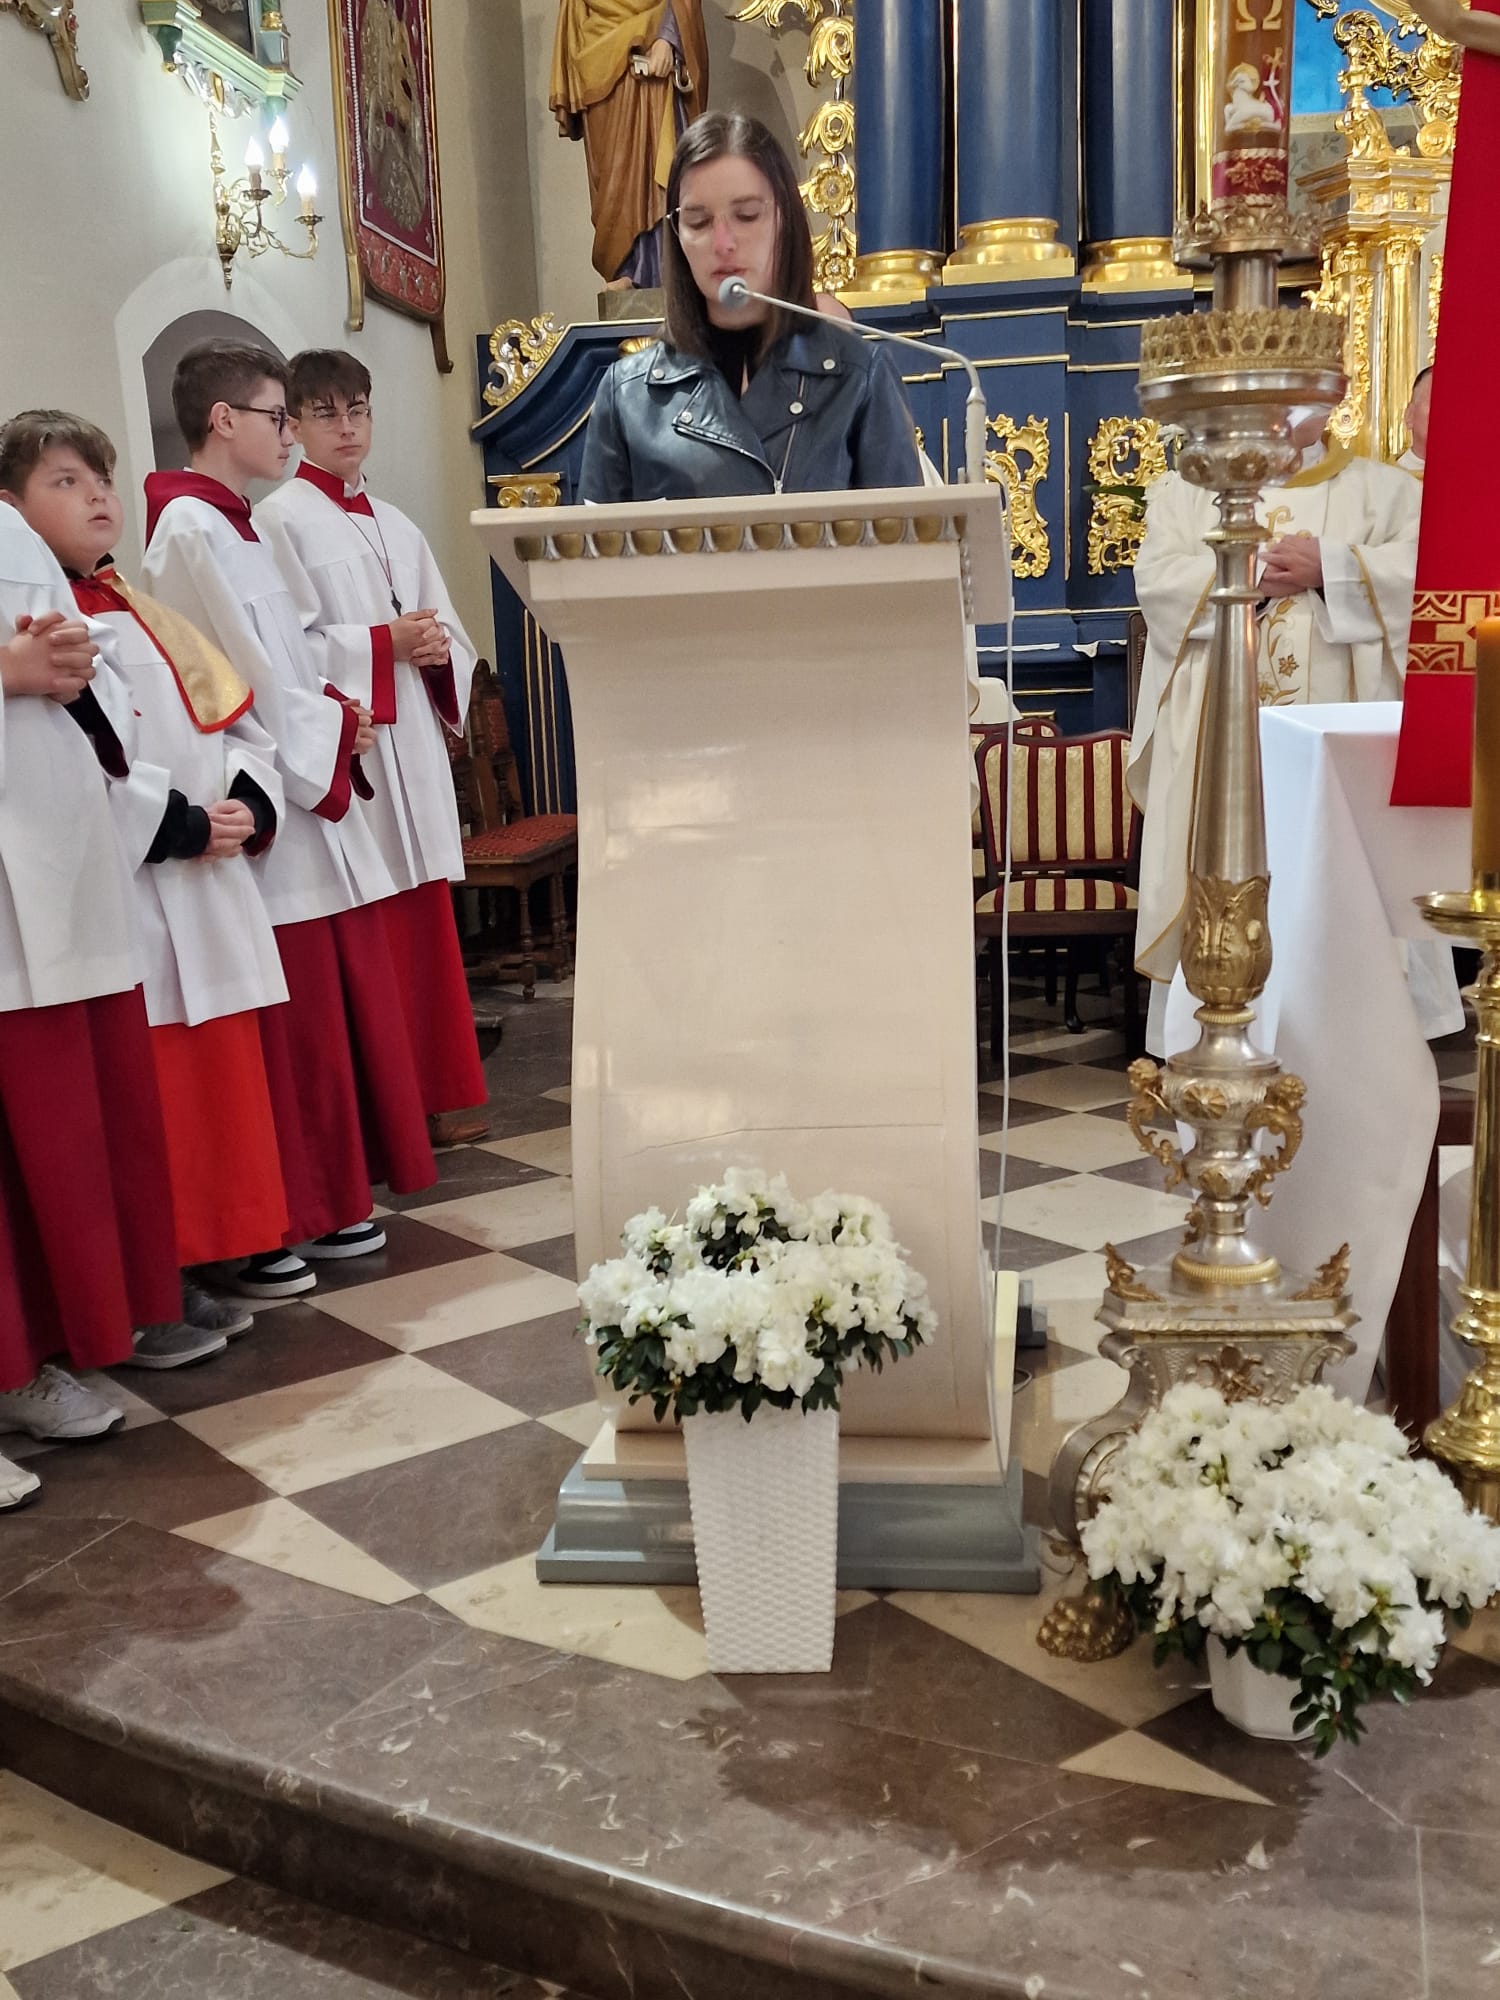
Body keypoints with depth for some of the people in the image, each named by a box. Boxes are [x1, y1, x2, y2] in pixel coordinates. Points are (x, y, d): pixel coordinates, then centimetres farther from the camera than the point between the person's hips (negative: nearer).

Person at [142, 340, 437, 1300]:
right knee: (285, 1027, -6)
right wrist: (335, 727, -4)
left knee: (339, 1002, 12)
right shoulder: (189, 526, -11)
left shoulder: (239, 527, 19)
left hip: (309, 792, 10)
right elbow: (243, 676, -16)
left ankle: (327, 1201, 23)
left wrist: (337, 715, 4)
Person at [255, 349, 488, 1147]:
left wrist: (437, 648, -5)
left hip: (413, 741, 6)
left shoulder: (396, 527, 18)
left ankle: (435, 1095, 16)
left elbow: (450, 633, 17)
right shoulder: (279, 521, -2)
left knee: (426, 919, 8)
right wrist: (384, 642, -15)